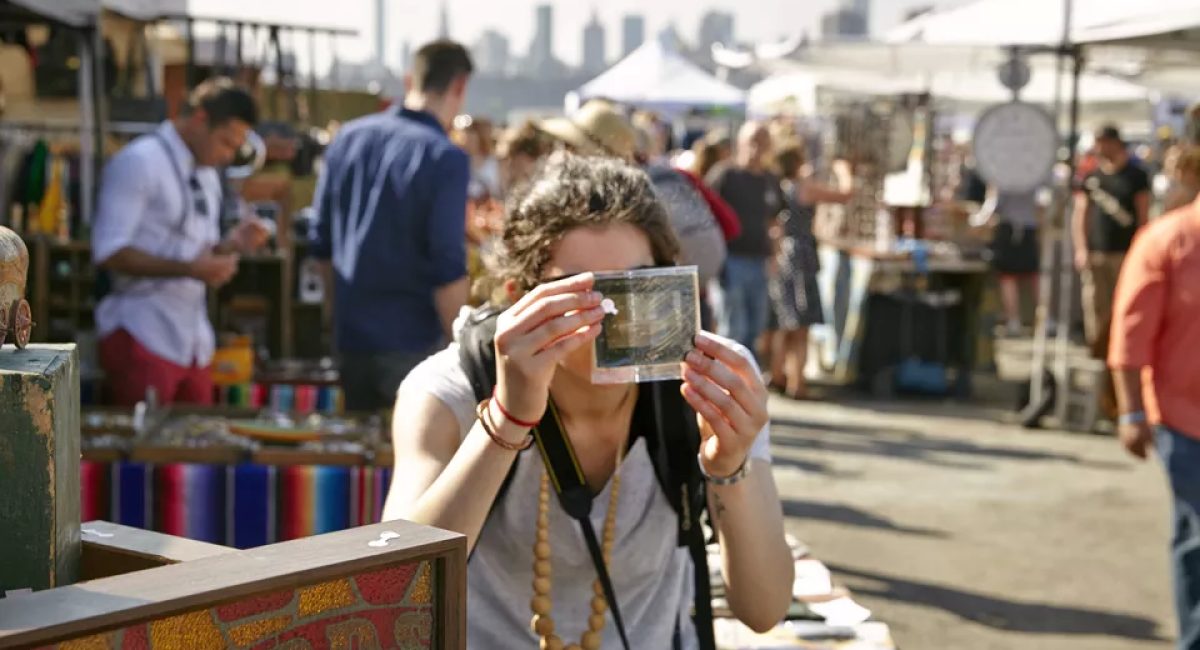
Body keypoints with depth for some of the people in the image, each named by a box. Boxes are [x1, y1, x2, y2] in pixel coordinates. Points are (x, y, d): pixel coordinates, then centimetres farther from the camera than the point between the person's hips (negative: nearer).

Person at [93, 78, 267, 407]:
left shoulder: (208, 176, 16)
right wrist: (188, 269, -23)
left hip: (194, 342, 8)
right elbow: (109, 253, -17)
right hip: (144, 339, -8)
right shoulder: (138, 162, -10)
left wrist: (232, 244, 1)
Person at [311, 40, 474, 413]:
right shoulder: (446, 159, -14)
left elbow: (321, 243, 10)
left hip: (349, 338, 6)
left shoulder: (348, 138, 4)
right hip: (412, 342, -6)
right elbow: (448, 270, -17)